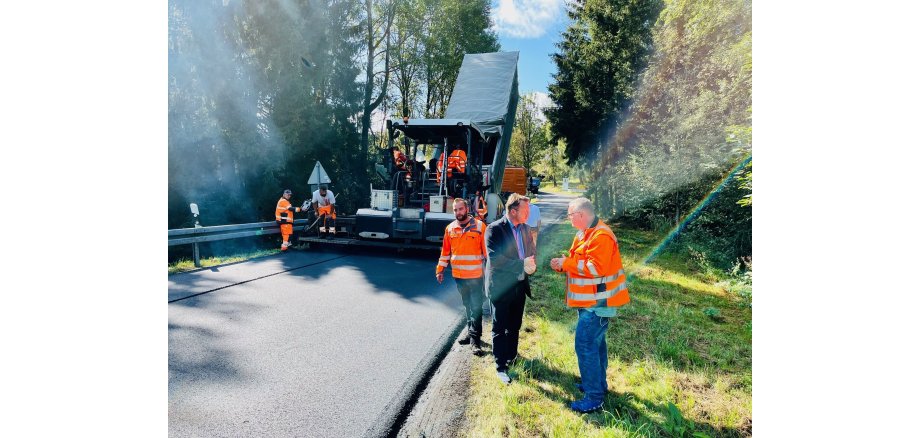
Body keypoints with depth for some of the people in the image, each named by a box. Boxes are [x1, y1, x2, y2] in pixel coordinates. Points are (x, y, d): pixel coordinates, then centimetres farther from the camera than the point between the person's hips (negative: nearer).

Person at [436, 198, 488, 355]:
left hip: (475, 275, -4)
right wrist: (440, 269, 10)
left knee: (476, 307, -3)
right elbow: (445, 251, 11)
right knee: (467, 305, 16)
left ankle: (475, 339, 2)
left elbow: (486, 250, -5)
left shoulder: (479, 226, -6)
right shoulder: (450, 228, 6)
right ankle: (471, 332, 29)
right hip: (458, 275, 4)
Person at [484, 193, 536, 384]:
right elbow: (495, 258, -24)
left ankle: (511, 358, 38)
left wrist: (531, 264, -11)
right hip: (501, 286, -6)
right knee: (499, 329, 6)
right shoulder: (494, 229, -16)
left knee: (514, 326, 20)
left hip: (520, 284, 7)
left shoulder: (524, 228, 5)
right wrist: (522, 265, -25)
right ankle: (501, 367, 17)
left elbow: (532, 251, 12)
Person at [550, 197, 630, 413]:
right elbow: (580, 262, 18)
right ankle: (599, 384, 36)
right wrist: (562, 264, 0)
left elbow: (596, 267, -29)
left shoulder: (600, 236, -21)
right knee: (595, 341, 20)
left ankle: (594, 397, 0)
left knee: (585, 344, -9)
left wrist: (566, 263, -21)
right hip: (589, 300, 11)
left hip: (597, 302, -11)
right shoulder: (586, 233, 13)